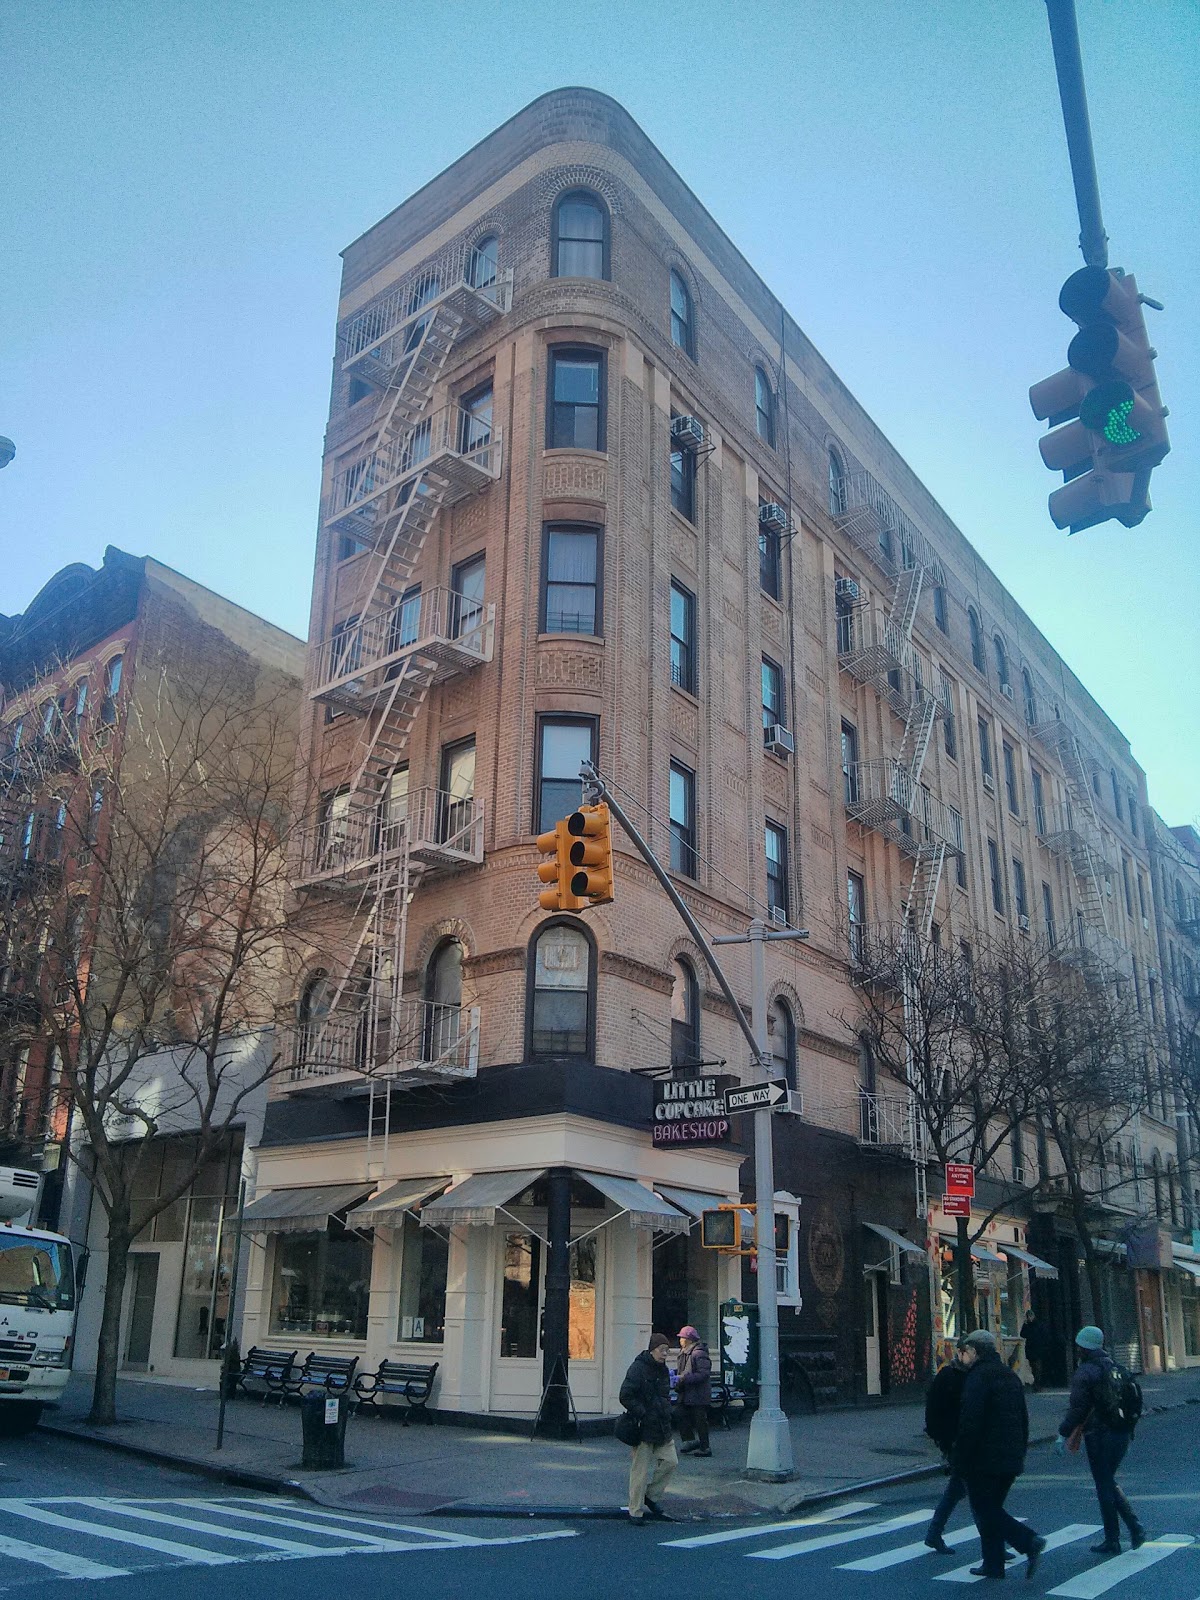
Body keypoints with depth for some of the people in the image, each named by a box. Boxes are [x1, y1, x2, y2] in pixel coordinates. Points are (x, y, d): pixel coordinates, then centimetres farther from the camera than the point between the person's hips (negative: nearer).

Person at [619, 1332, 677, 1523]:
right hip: (643, 1428, -8)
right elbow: (625, 1396, -19)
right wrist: (643, 1414, -19)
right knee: (641, 1469, -1)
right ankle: (635, 1511, 12)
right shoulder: (638, 1368, -15)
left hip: (662, 1427, 8)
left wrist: (666, 1412, 11)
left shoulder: (662, 1369, 11)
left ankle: (649, 1495, 22)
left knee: (670, 1461, 4)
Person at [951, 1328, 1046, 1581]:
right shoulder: (1011, 1377, 14)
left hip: (984, 1460, -9)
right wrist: (1019, 1455, 23)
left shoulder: (978, 1377, -14)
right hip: (1010, 1460, 9)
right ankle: (993, 1564, 16)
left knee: (985, 1510, 0)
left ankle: (1028, 1541, -14)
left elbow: (970, 1423, -20)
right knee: (991, 1509, 16)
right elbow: (1023, 1420, 18)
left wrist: (959, 1461, -14)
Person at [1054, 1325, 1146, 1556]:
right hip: (1122, 1433, 7)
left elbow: (1077, 1409, -16)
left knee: (1104, 1486, 2)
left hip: (1099, 1436, -7)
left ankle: (1112, 1541, 7)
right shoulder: (1114, 1366, 9)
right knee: (1109, 1482, 20)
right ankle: (1134, 1525, 8)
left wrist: (1063, 1434, -8)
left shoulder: (1085, 1372, -13)